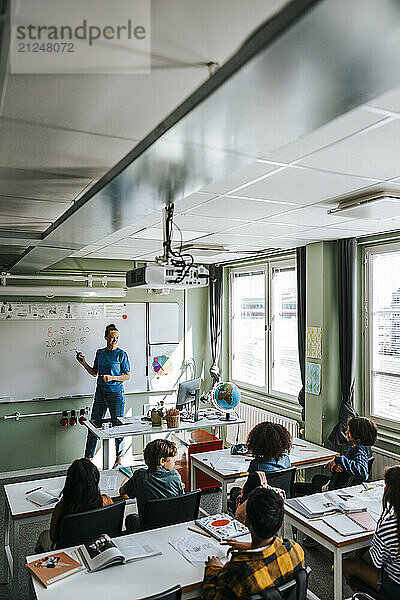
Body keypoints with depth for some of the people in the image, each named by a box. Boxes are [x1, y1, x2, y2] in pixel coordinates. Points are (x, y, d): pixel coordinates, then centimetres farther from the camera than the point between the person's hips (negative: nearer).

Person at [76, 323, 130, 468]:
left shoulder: (121, 354, -5)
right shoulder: (100, 353, 10)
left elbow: (127, 376, -5)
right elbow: (94, 373, 18)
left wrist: (112, 377, -17)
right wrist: (84, 363, 5)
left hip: (116, 394, -4)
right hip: (100, 393, 5)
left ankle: (119, 459, 19)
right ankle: (88, 458, 16)